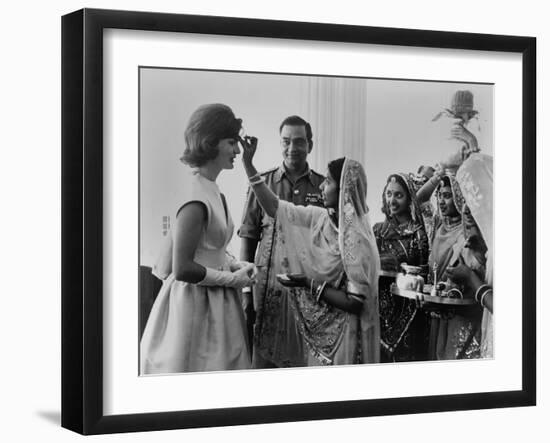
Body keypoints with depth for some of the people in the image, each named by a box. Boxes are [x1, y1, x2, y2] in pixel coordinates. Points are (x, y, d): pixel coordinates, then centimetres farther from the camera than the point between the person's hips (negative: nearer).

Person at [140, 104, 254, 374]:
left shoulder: (211, 190, 7)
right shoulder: (197, 197, -22)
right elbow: (183, 269, -24)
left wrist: (234, 265, 6)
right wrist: (232, 278, -13)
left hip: (214, 301, 9)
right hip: (196, 303, -9)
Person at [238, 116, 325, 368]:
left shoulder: (323, 187, 6)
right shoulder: (263, 183, 4)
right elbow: (248, 238, 4)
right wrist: (245, 290, -2)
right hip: (268, 288, -1)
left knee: (307, 360, 3)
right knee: (263, 360, 1)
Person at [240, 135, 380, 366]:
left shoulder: (358, 241, -21)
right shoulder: (320, 218, -1)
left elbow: (356, 303, -21)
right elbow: (274, 207, 4)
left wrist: (311, 285, -19)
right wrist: (248, 163, 0)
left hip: (342, 336, -7)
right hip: (318, 332, 7)